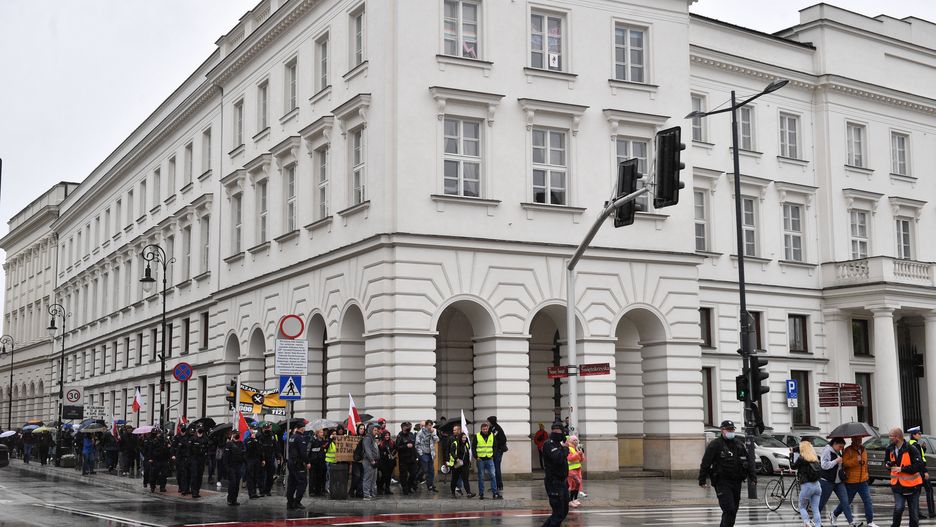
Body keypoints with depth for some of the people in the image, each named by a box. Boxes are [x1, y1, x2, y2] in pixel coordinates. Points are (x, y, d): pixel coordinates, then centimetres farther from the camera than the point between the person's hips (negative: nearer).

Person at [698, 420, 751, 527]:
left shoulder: (739, 444, 13)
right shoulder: (715, 444, -6)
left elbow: (747, 461, 22)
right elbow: (705, 463, -7)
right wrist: (702, 480, -11)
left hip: (736, 481, 6)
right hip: (722, 482, -6)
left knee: (734, 509, 10)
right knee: (729, 509, -16)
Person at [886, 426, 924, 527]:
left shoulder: (911, 449, -15)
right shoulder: (890, 449, 1)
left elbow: (919, 465, -20)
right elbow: (887, 462, 17)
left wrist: (902, 469, -20)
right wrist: (889, 464, -6)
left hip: (912, 485, -2)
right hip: (897, 484, 2)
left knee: (914, 512, 6)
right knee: (899, 507, -16)